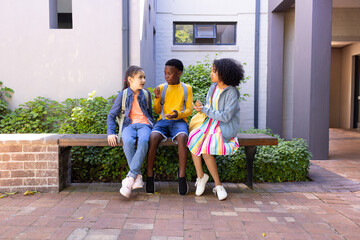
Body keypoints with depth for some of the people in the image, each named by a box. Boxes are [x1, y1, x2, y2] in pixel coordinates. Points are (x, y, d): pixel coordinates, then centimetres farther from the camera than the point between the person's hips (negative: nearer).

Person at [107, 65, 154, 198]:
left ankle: (130, 177, -33)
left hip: (144, 124, 1)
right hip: (129, 125, -1)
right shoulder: (123, 95, 8)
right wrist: (111, 132, -1)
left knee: (143, 141, -36)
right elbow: (111, 115, 10)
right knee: (128, 142, -37)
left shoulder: (146, 94, 16)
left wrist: (152, 127, 13)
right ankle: (137, 176, -25)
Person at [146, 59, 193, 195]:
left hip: (179, 121, -1)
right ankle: (149, 175, -22)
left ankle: (181, 176, -29)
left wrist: (178, 114, -15)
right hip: (163, 120, 2)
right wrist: (157, 98, -4)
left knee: (182, 137, -37)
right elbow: (157, 111, 15)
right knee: (153, 137, -32)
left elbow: (189, 109, 6)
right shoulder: (161, 88, 13)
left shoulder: (186, 88, 10)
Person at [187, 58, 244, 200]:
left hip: (226, 126, -6)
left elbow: (226, 116, -18)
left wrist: (205, 110, -16)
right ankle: (200, 176, -6)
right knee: (193, 139, -22)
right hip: (210, 122, 7)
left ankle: (218, 185, -14)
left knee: (207, 146, -30)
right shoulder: (213, 87, 11)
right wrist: (201, 106, -6)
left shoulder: (231, 92, -12)